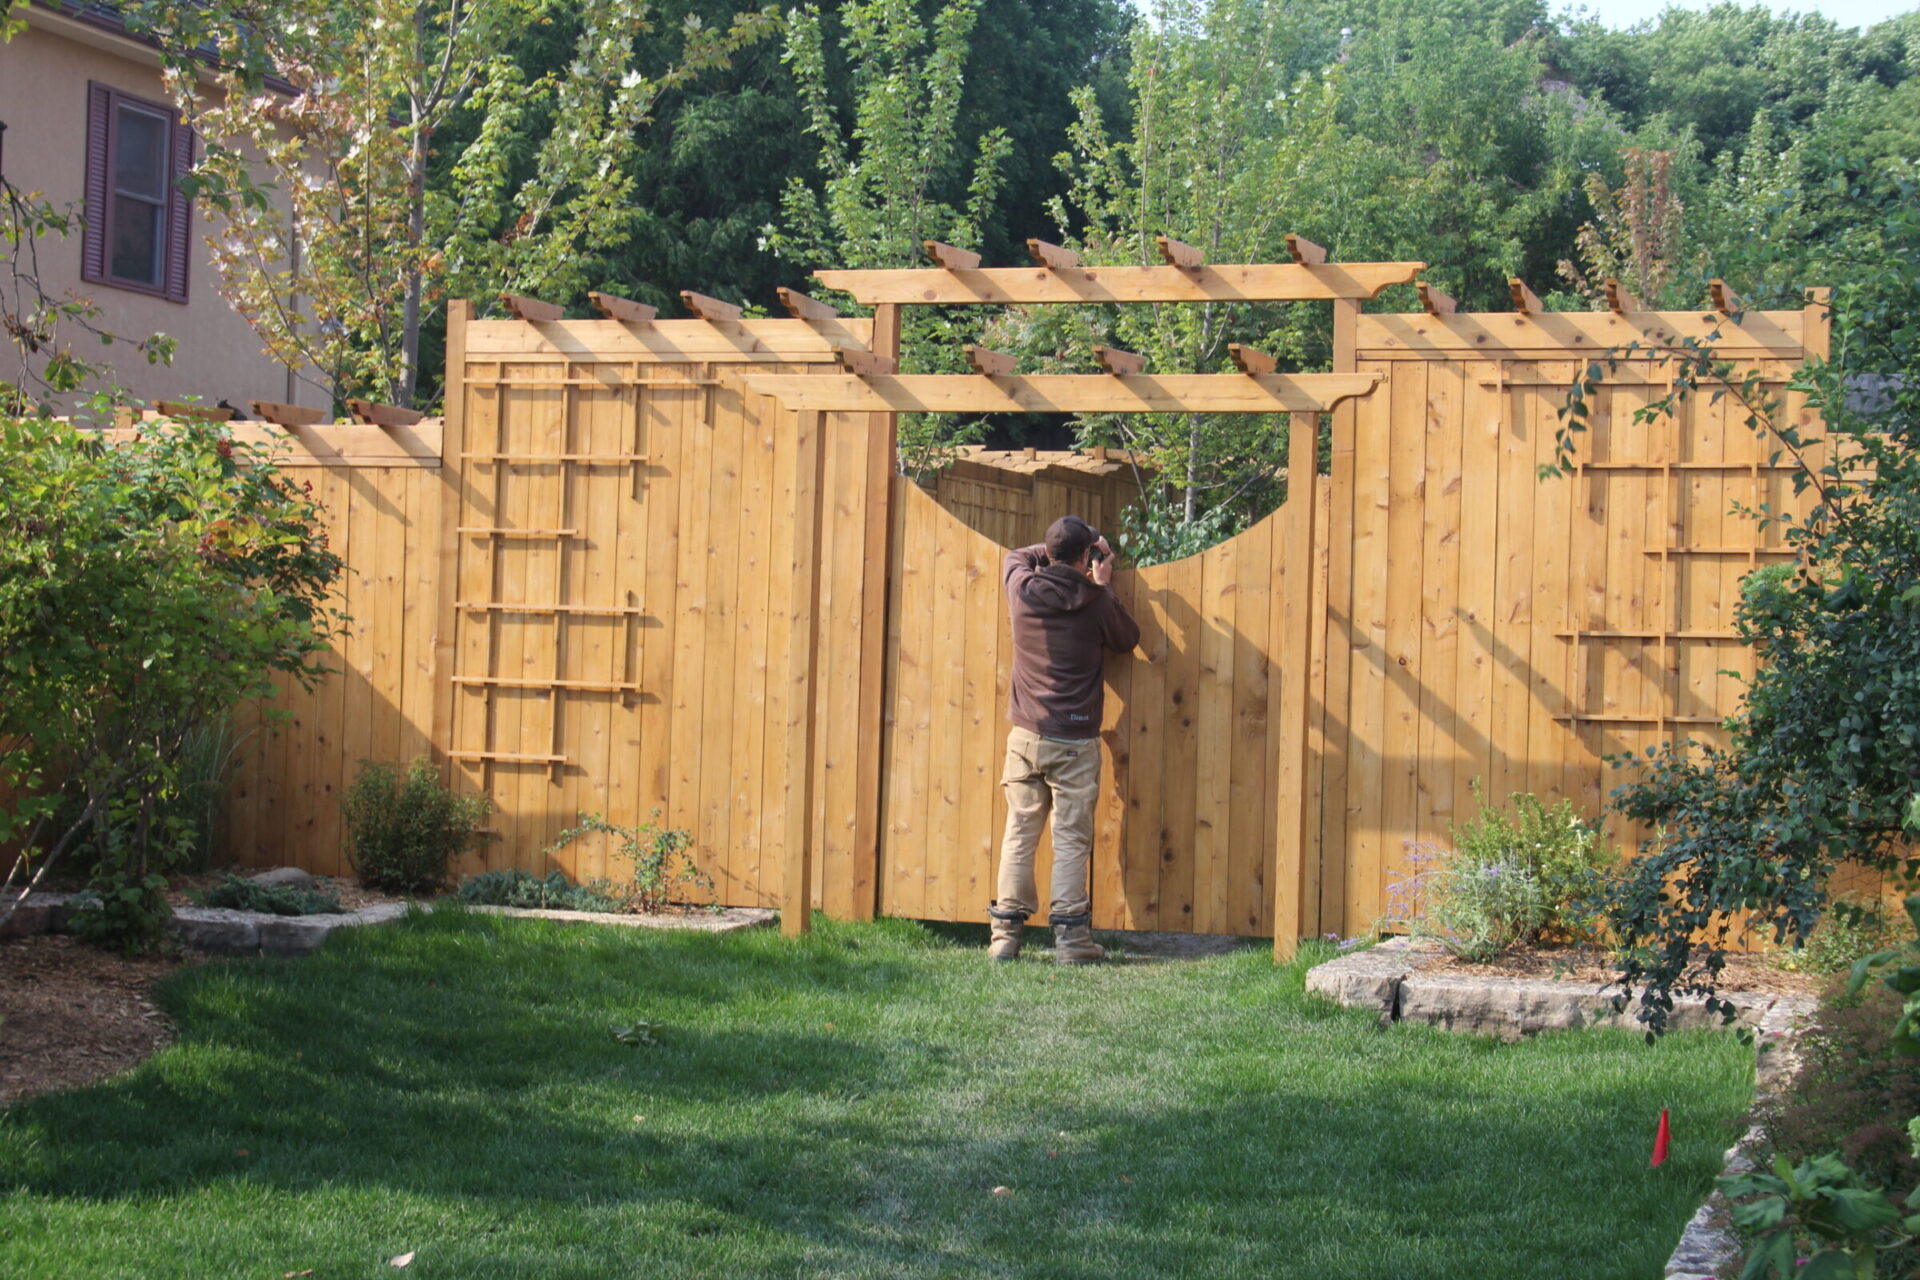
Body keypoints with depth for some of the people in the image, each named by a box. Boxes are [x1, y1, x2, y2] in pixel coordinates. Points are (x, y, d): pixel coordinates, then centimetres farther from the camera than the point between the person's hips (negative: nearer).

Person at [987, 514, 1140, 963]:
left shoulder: (1023, 589, -1)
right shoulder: (1097, 604, -8)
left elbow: (1016, 556, 23)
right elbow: (1128, 639, 12)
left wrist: (1057, 551, 23)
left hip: (1025, 737, 3)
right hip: (1075, 741, -3)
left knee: (1019, 835, 7)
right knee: (1071, 841, 1)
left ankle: (1005, 934, 4)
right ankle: (1070, 936, -1)